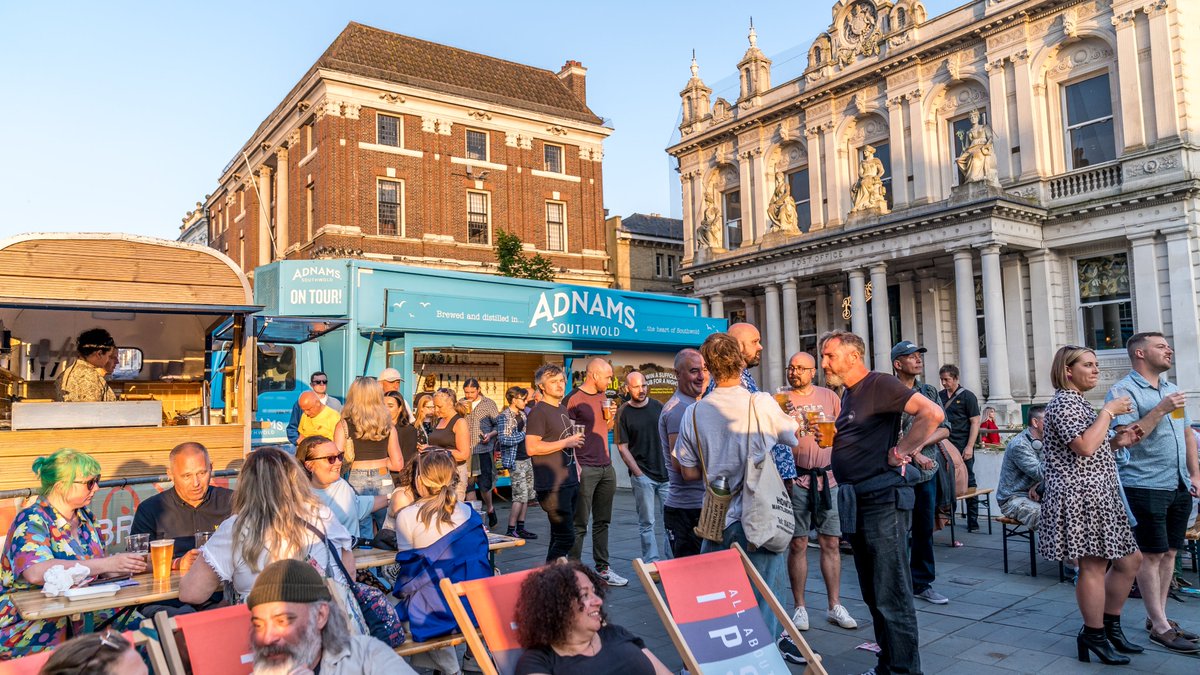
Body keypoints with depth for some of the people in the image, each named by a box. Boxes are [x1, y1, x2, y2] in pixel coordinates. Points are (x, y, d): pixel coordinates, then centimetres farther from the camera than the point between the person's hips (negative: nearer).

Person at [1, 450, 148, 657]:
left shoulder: (85, 516, 11)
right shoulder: (31, 521, -12)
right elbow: (36, 572, -31)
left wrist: (126, 564, -4)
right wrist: (106, 564, -31)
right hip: (32, 623, -6)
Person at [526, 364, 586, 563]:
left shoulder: (563, 409, 17)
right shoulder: (538, 412, -10)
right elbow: (532, 448, -19)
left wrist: (576, 464, 16)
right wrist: (566, 443, -16)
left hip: (570, 482, 9)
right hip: (552, 486, -9)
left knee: (560, 537, 13)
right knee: (565, 538, -10)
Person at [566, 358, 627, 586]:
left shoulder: (603, 396, 14)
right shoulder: (574, 399, -10)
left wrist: (610, 416, 2)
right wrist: (574, 464, -18)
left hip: (606, 467, 7)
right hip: (585, 469, -7)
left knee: (602, 522, 14)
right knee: (580, 525, -2)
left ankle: (603, 567, 22)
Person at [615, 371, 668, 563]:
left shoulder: (658, 407, 7)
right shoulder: (623, 413, -2)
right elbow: (622, 447, -2)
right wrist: (638, 473, -8)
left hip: (665, 473, 3)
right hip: (642, 475, -3)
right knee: (647, 523, 3)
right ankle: (651, 562, 11)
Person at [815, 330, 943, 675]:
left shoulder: (880, 384, -11)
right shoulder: (848, 394, 16)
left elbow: (932, 413, -22)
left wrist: (901, 451, -17)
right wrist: (827, 438, 9)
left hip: (882, 500, -10)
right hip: (856, 502, 10)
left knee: (892, 596, -4)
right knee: (873, 595, 17)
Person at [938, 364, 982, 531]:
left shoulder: (967, 396, -3)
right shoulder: (939, 396, 11)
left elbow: (975, 422, -6)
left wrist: (969, 447, -14)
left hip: (962, 448, -5)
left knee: (968, 483, 0)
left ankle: (973, 521, 7)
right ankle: (948, 516, 20)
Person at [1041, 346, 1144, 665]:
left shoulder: (1078, 402, 19)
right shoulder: (1063, 402, -13)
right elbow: (1085, 447, -25)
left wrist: (1116, 441, 10)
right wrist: (1108, 411, -16)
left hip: (1099, 494, 11)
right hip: (1081, 495, -11)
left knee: (1130, 558, 14)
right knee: (1094, 565, -4)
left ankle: (1110, 624, 27)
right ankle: (1094, 635, 9)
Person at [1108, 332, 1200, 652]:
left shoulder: (1171, 389, 15)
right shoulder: (1123, 391, -10)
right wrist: (1160, 410, -22)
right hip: (1145, 486, -8)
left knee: (1169, 552, 13)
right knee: (1151, 555, -1)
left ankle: (1159, 615, 24)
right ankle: (1160, 627, 7)